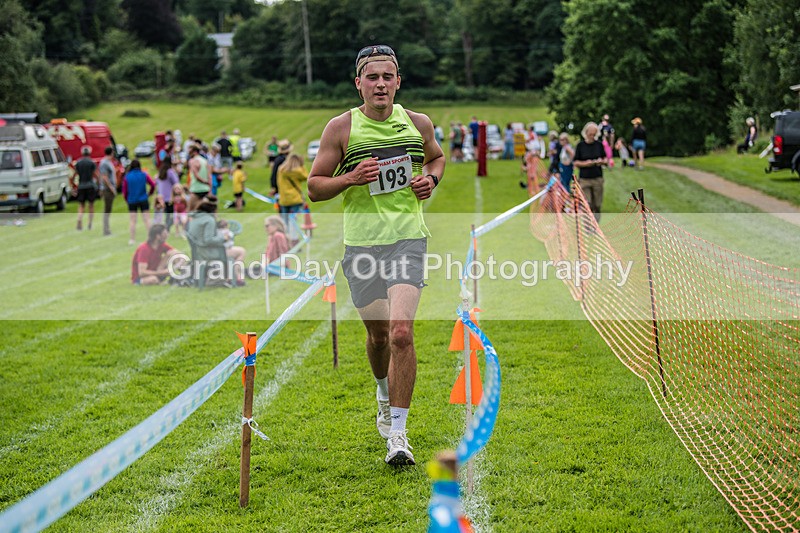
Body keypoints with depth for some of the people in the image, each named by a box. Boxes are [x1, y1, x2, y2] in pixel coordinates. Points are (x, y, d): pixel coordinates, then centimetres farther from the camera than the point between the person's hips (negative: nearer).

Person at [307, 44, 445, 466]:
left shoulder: (418, 124, 5)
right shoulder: (341, 128, -2)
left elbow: (436, 157, 26)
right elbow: (314, 187, 2)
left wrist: (430, 178, 4)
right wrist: (352, 178, -16)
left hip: (408, 240, 0)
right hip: (361, 244, 0)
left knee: (401, 332, -16)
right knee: (378, 335, 12)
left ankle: (397, 432, -9)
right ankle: (385, 394, 46)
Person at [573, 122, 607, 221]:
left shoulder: (599, 145, 7)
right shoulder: (580, 145, 1)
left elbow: (605, 159, 14)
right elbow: (575, 162, 2)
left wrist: (602, 161, -9)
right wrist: (585, 163, -15)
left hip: (597, 178, 2)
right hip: (584, 179, -2)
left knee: (597, 205, 4)